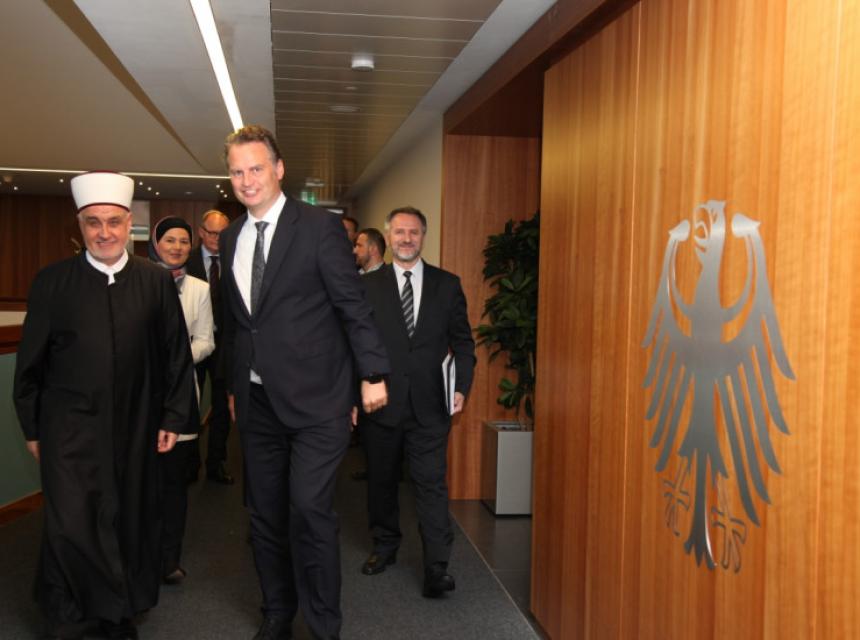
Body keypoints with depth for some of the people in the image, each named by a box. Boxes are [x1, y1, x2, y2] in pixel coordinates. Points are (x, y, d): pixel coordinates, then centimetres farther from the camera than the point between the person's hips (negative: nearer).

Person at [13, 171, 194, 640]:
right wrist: (31, 428, 4)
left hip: (136, 427, 1)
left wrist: (173, 417, 3)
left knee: (131, 521, 11)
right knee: (69, 527, 1)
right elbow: (30, 363, 3)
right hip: (70, 428, -1)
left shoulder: (156, 281, 0)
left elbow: (178, 354, 4)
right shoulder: (52, 281, -2)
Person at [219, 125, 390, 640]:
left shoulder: (319, 226, -7)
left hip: (315, 400, -6)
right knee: (266, 513, 14)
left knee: (310, 510, -9)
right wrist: (233, 385, 18)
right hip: (257, 400, 6)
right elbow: (234, 320, 17)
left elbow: (354, 305, -8)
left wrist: (373, 374, -10)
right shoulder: (231, 238, 11)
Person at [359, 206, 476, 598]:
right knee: (381, 480, 15)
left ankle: (437, 567, 5)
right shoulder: (368, 286, 3)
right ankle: (385, 546, 34)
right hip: (381, 402, 1)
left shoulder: (448, 285, 5)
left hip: (429, 404, -1)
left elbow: (462, 342, 8)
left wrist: (461, 387, -3)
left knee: (431, 484, -2)